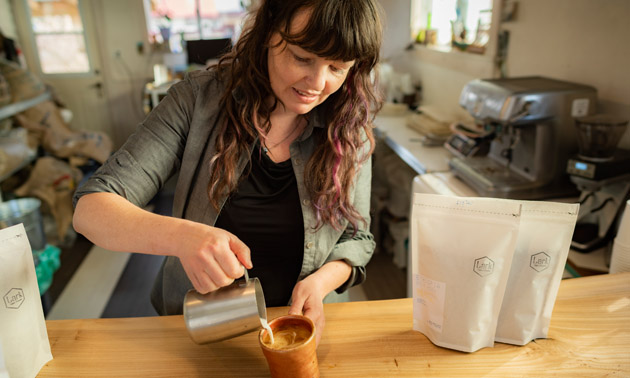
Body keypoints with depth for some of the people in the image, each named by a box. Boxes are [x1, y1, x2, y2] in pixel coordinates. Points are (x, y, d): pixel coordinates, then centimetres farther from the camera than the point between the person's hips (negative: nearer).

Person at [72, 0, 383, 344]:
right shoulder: (200, 98, -14)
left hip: (296, 322, 1)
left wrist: (321, 280, -19)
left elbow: (358, 238, 3)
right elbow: (89, 209, -17)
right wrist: (180, 235, -37)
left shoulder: (349, 129, -9)